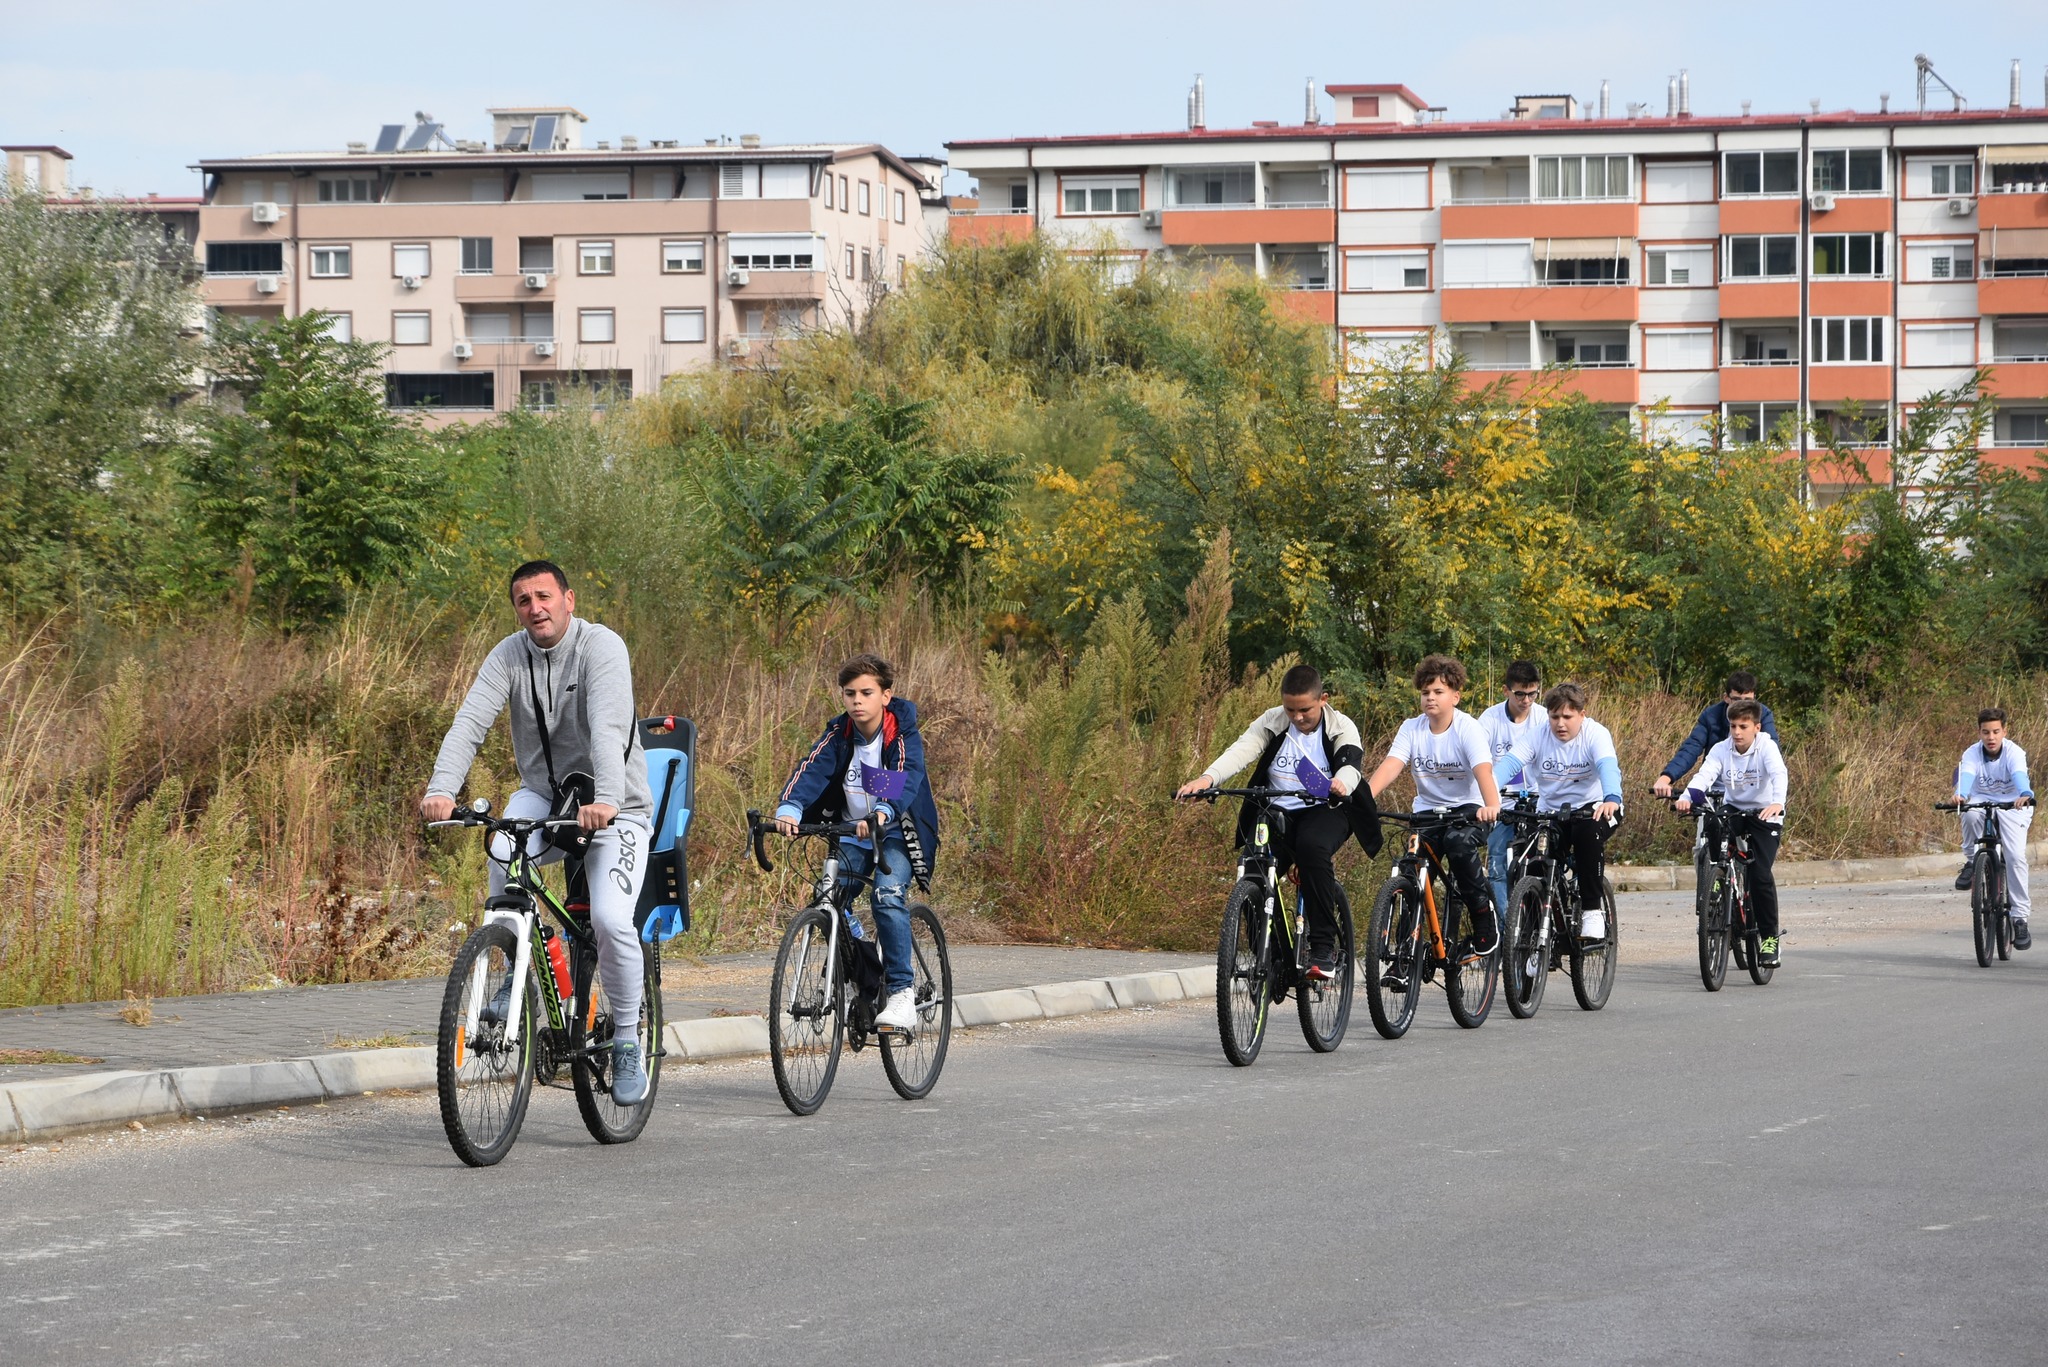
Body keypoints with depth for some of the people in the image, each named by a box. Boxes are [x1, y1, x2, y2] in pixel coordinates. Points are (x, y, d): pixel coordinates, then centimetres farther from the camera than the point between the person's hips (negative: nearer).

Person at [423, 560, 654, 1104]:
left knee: (611, 920, -22)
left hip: (613, 808, -4)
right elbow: (470, 722, -18)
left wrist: (606, 799, -50)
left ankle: (627, 1044, -2)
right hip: (543, 796, 4)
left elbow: (609, 728, -33)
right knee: (504, 856, -30)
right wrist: (441, 789, -36)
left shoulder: (601, 647, -18)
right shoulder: (510, 655, -4)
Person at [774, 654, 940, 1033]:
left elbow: (906, 777, -33)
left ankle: (902, 992, -24)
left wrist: (882, 813, -54)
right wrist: (789, 808, -42)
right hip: (852, 834, 4)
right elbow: (812, 768, -21)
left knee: (887, 894, -28)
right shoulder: (838, 734, -6)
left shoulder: (903, 735, -15)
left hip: (897, 833, -4)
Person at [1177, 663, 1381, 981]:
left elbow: (1351, 763, -23)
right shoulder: (1272, 722, 1)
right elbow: (1241, 750, -15)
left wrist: (1341, 783, -49)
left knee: (1312, 847, -36)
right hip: (1277, 812, 3)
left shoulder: (1342, 728, -3)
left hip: (1324, 811, -3)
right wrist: (1207, 778, -35)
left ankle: (1324, 948, -29)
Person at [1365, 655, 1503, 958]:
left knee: (1458, 841, -36)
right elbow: (1390, 765, -18)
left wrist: (1491, 806, -48)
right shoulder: (1412, 729, -4)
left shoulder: (1467, 729, -13)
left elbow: (1483, 770, -28)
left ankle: (1485, 915, -18)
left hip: (1467, 807, -4)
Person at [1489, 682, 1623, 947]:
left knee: (1587, 832, -37)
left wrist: (1612, 799, -55)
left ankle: (1592, 910, -22)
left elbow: (1608, 766, -32)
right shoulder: (1538, 735, -7)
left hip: (1592, 808, -3)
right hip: (1550, 811, 3)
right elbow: (1510, 762, -21)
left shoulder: (1596, 734, -14)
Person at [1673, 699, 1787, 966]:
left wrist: (1777, 803, -53)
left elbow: (1779, 774, -32)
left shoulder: (1766, 747, -15)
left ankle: (1769, 937, -4)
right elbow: (1704, 775, -21)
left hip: (1765, 815, -4)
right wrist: (1686, 798, -42)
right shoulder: (1721, 749, -7)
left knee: (1761, 874, -17)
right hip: (1733, 811, 4)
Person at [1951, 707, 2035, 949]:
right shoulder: (1972, 754, -15)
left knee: (2016, 856, -19)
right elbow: (1966, 774, -34)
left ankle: (2020, 917, -11)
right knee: (1970, 814, -36)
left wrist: (2025, 795, -62)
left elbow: (2020, 775, -40)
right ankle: (1971, 862, -11)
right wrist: (1960, 794, -57)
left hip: (2012, 807, -1)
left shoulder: (2014, 753, -20)